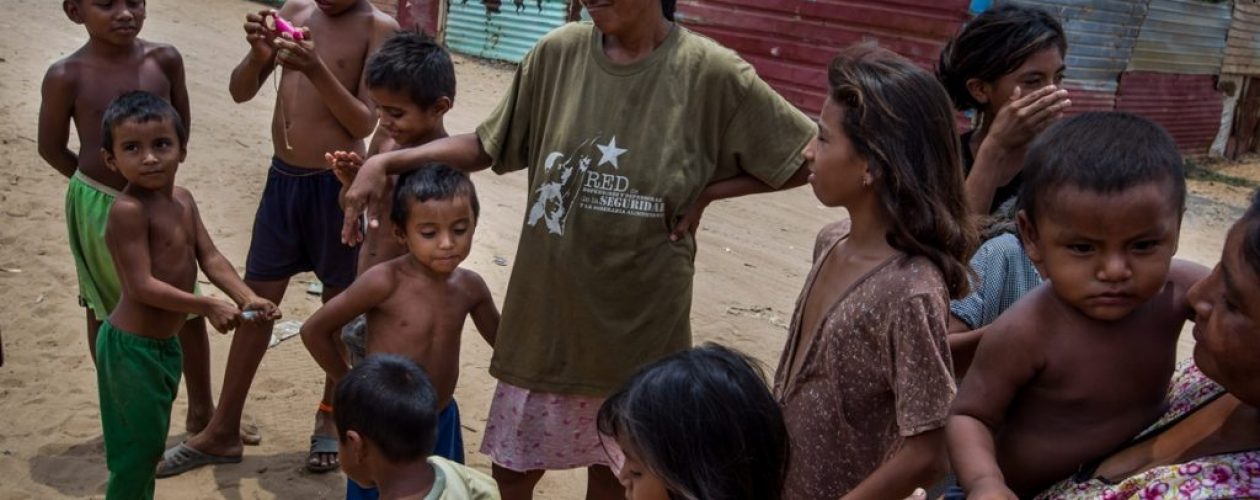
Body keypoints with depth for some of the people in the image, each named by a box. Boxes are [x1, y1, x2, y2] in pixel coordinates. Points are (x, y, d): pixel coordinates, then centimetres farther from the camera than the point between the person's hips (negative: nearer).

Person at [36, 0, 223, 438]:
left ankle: (201, 413, 24)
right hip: (99, 209, -2)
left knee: (189, 308, 7)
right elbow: (52, 147, -3)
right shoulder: (66, 76, -15)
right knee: (105, 311, 14)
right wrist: (103, 185, 3)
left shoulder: (165, 60, -8)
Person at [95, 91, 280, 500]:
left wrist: (247, 298, -11)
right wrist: (210, 308, -24)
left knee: (151, 441, 22)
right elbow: (142, 286, -26)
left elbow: (210, 257, 4)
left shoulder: (182, 200, 4)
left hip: (166, 341, 9)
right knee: (138, 444, 3)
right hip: (132, 345, -9)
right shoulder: (128, 210, -23)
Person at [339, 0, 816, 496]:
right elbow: (486, 145, 4)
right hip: (544, 312, 2)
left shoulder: (710, 72, -14)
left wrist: (706, 191, -12)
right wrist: (384, 162, -7)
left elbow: (811, 157, -6)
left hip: (637, 323, -2)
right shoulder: (559, 52, -6)